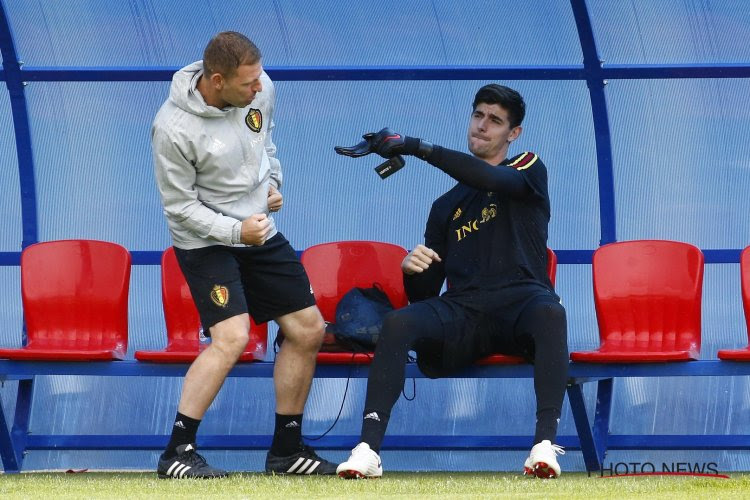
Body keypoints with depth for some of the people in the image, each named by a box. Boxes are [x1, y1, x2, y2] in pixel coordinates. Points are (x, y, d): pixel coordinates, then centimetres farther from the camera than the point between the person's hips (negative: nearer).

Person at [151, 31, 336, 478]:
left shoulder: (260, 90, -8)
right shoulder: (174, 129, -26)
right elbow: (180, 206, -16)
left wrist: (273, 181, 1)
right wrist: (235, 231, -25)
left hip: (260, 232, 7)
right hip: (205, 241, -7)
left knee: (308, 330, 8)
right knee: (232, 337, -24)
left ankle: (287, 450, 22)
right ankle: (177, 453, -16)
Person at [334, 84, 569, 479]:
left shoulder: (528, 170, 16)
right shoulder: (446, 206, 27)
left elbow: (494, 180, -11)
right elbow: (425, 294, 23)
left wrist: (417, 147, -16)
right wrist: (411, 271, -3)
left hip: (520, 302, -3)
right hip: (461, 312, 3)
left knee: (549, 313, -39)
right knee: (398, 322, -28)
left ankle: (545, 444, -49)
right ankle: (369, 449, -37)